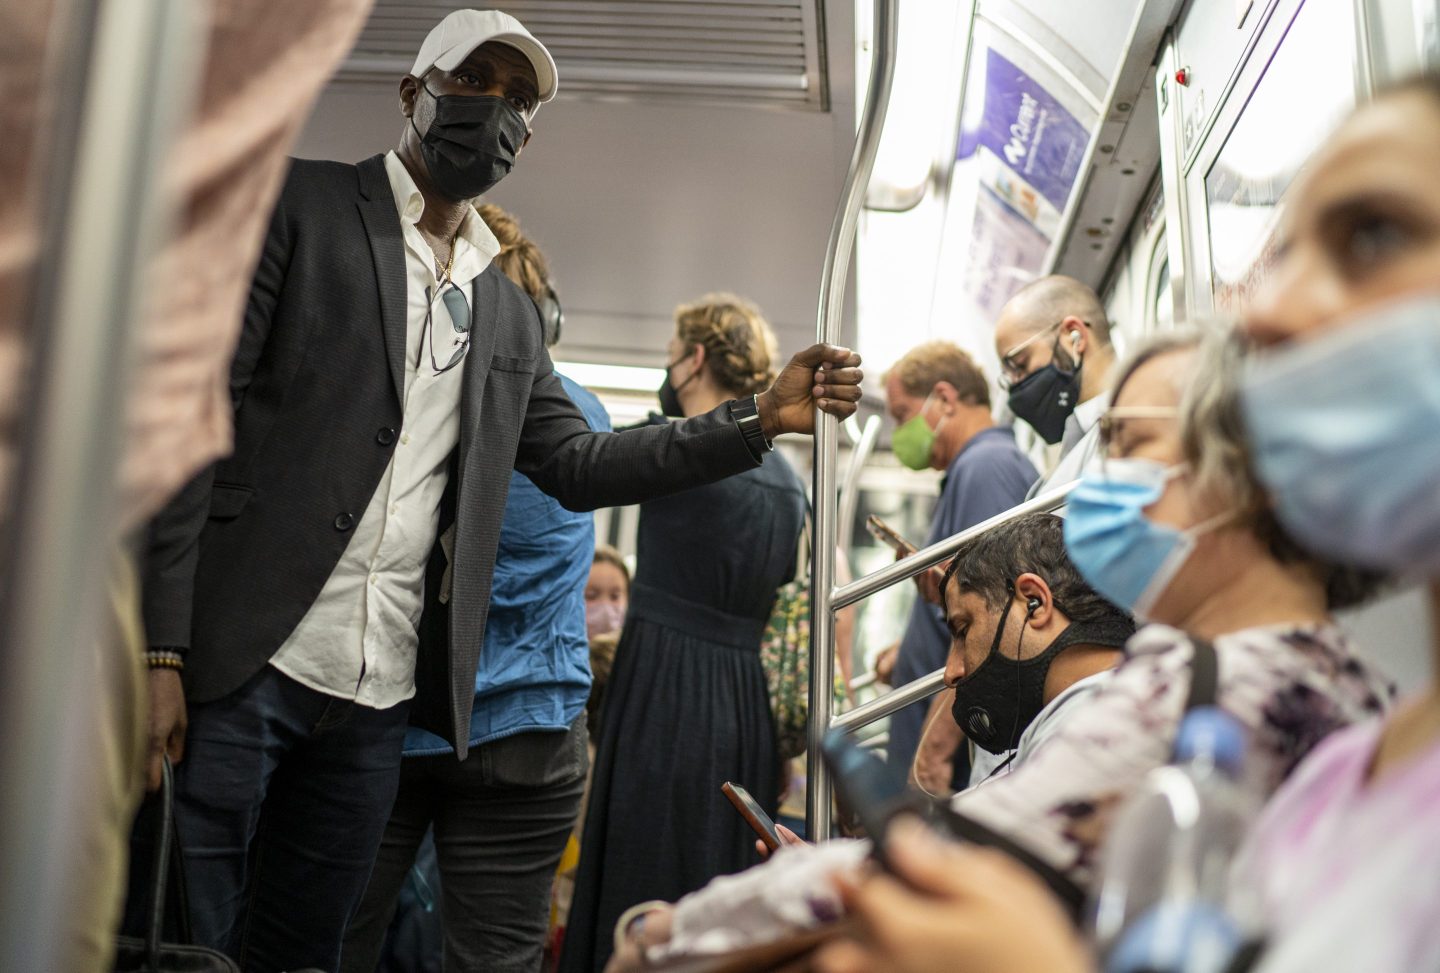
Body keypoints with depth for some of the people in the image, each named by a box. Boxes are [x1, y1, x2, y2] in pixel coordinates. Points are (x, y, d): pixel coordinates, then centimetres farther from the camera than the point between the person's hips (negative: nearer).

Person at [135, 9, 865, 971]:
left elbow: (578, 463, 17)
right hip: (236, 664, -5)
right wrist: (160, 647, -16)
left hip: (378, 697, 5)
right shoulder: (300, 205, 0)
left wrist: (760, 418, 6)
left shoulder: (508, 311, 17)